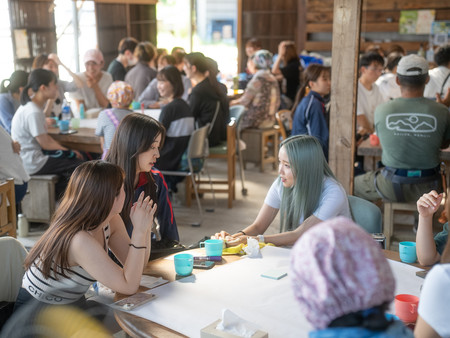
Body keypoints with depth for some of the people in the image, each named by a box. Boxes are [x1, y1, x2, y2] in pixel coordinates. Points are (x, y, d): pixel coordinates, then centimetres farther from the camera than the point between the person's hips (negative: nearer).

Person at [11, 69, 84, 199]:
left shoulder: (31, 106, 7)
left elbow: (44, 136, 11)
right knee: (78, 165, -9)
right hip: (32, 164, -10)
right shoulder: (33, 113, -25)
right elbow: (45, 144, -18)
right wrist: (68, 151, -4)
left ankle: (56, 196, 22)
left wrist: (65, 150, 4)